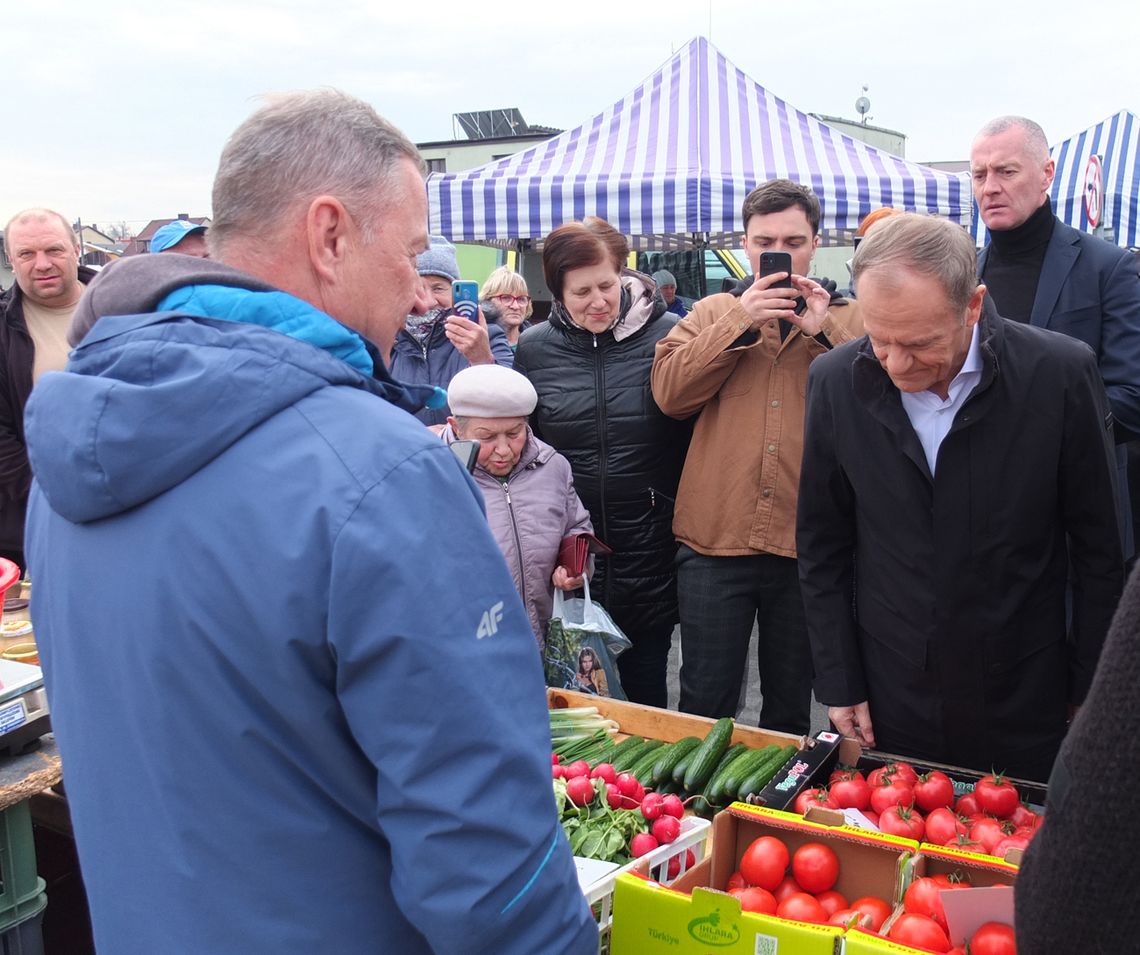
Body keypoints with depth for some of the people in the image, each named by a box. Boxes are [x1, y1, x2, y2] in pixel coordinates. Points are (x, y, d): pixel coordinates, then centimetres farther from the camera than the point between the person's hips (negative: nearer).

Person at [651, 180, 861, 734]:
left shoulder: (847, 321, 8)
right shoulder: (712, 314, 10)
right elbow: (669, 392, -6)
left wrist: (822, 331, -14)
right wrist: (739, 323, -12)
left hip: (807, 544, 0)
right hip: (716, 541, 0)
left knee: (791, 705, 16)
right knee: (704, 702, 7)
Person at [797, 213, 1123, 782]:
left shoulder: (1061, 374, -14)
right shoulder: (836, 382, -9)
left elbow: (1101, 550, -4)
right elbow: (823, 550, 1)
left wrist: (1090, 693, 0)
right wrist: (839, 686, 1)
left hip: (1024, 709, -1)